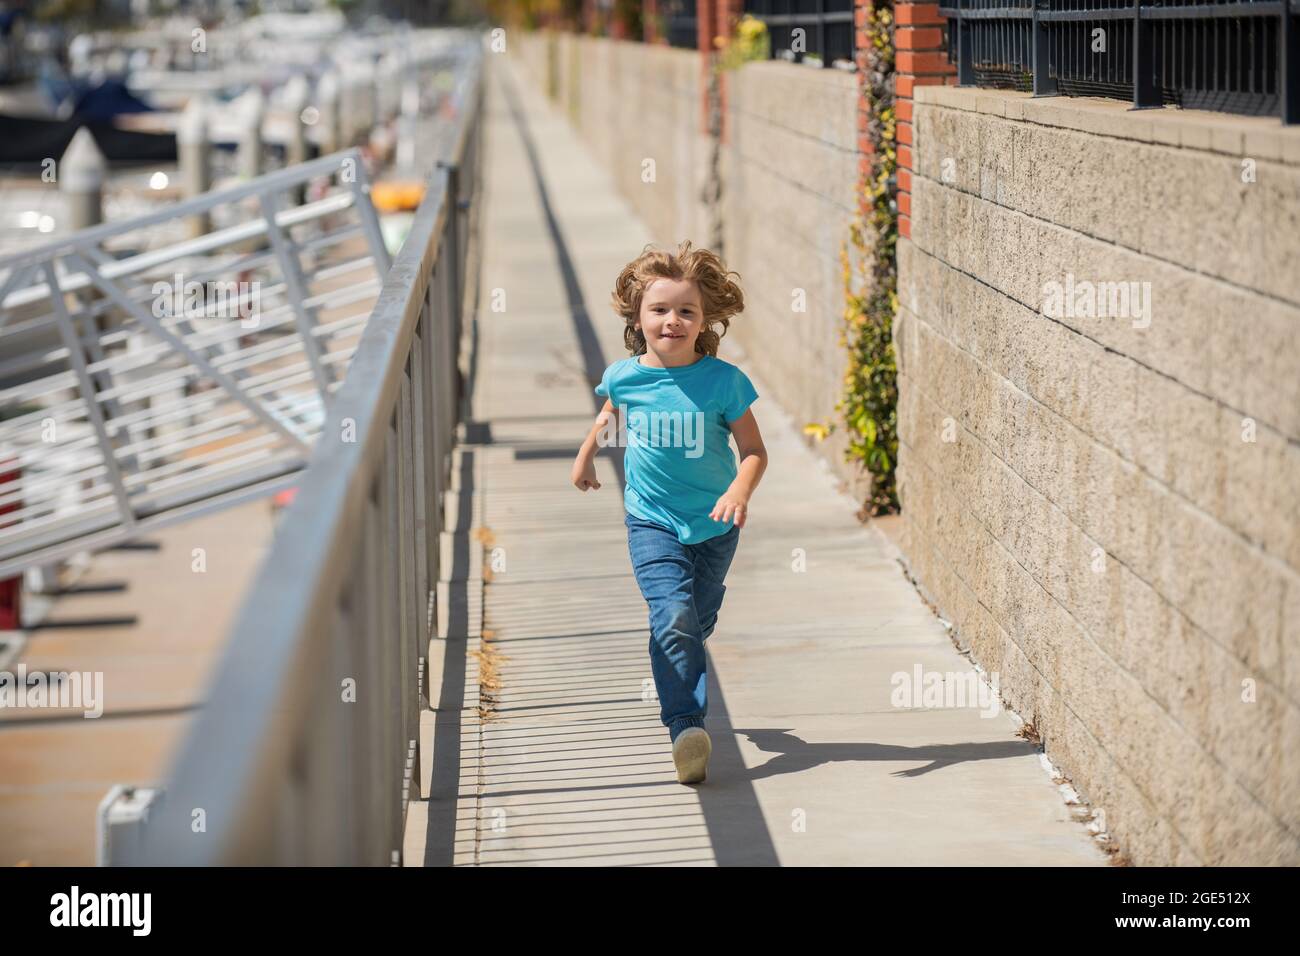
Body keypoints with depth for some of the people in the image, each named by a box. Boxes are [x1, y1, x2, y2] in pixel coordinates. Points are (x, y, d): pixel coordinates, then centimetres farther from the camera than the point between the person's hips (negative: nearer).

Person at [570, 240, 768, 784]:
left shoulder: (724, 381, -13)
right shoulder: (625, 377, -7)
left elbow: (754, 451, -8)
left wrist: (740, 491, -28)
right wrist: (585, 457, 34)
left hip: (713, 526, 1)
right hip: (652, 521, -1)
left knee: (696, 625, 14)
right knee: (673, 617, -20)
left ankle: (672, 689, 42)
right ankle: (687, 726, -25)